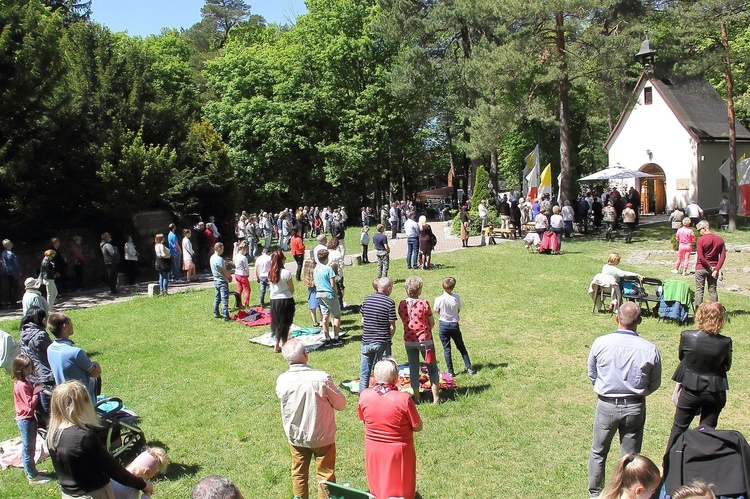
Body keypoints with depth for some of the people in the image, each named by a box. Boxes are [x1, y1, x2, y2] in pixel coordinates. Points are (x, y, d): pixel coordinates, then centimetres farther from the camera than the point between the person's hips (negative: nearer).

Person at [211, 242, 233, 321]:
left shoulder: (212, 258, 7)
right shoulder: (219, 259, -22)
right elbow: (225, 271, -18)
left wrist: (228, 276, 13)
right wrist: (230, 277, 1)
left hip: (216, 280, 9)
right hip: (222, 281, -9)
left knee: (217, 298, 17)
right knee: (224, 300, -7)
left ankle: (216, 314, 24)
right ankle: (226, 317, -8)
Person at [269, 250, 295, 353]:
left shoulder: (270, 273, -3)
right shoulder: (286, 273, -18)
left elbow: (271, 287, 7)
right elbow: (292, 289, -8)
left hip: (274, 300, 5)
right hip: (286, 300, -5)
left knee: (276, 323, 16)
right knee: (285, 324, 8)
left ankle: (277, 345, 20)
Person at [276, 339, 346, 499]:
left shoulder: (282, 380, -18)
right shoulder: (322, 378, -27)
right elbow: (340, 404, -14)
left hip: (295, 437, 3)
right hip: (322, 437, -3)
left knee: (298, 474, 23)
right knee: (325, 474, 17)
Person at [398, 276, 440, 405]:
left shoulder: (402, 304, -5)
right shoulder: (424, 304, -17)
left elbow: (404, 321, 7)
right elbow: (432, 323, -8)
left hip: (409, 340, 4)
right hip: (424, 340, -3)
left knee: (413, 368, 13)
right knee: (432, 368, 9)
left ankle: (416, 397, 18)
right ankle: (436, 397, 11)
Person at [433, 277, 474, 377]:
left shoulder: (439, 299, -16)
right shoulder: (456, 297, -12)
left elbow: (437, 312, -1)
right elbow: (458, 310, 2)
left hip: (443, 325, -1)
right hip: (454, 324, 1)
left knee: (446, 349, 8)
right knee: (461, 347, 17)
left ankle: (450, 371, 10)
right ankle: (469, 368, 17)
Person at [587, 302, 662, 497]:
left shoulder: (600, 343, -14)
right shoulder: (650, 350, -14)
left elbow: (592, 374, 1)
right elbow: (655, 384, 1)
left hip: (606, 405, 0)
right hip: (635, 407, 0)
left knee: (598, 452, 18)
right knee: (631, 455, 15)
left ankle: (595, 492, 31)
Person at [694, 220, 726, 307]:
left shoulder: (701, 240, -13)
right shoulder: (720, 239, 2)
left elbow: (700, 257, -17)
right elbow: (723, 256, -3)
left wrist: (709, 267, -8)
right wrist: (716, 269, -7)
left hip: (701, 268, -4)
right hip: (714, 269, 4)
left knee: (699, 290, 3)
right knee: (713, 290, 12)